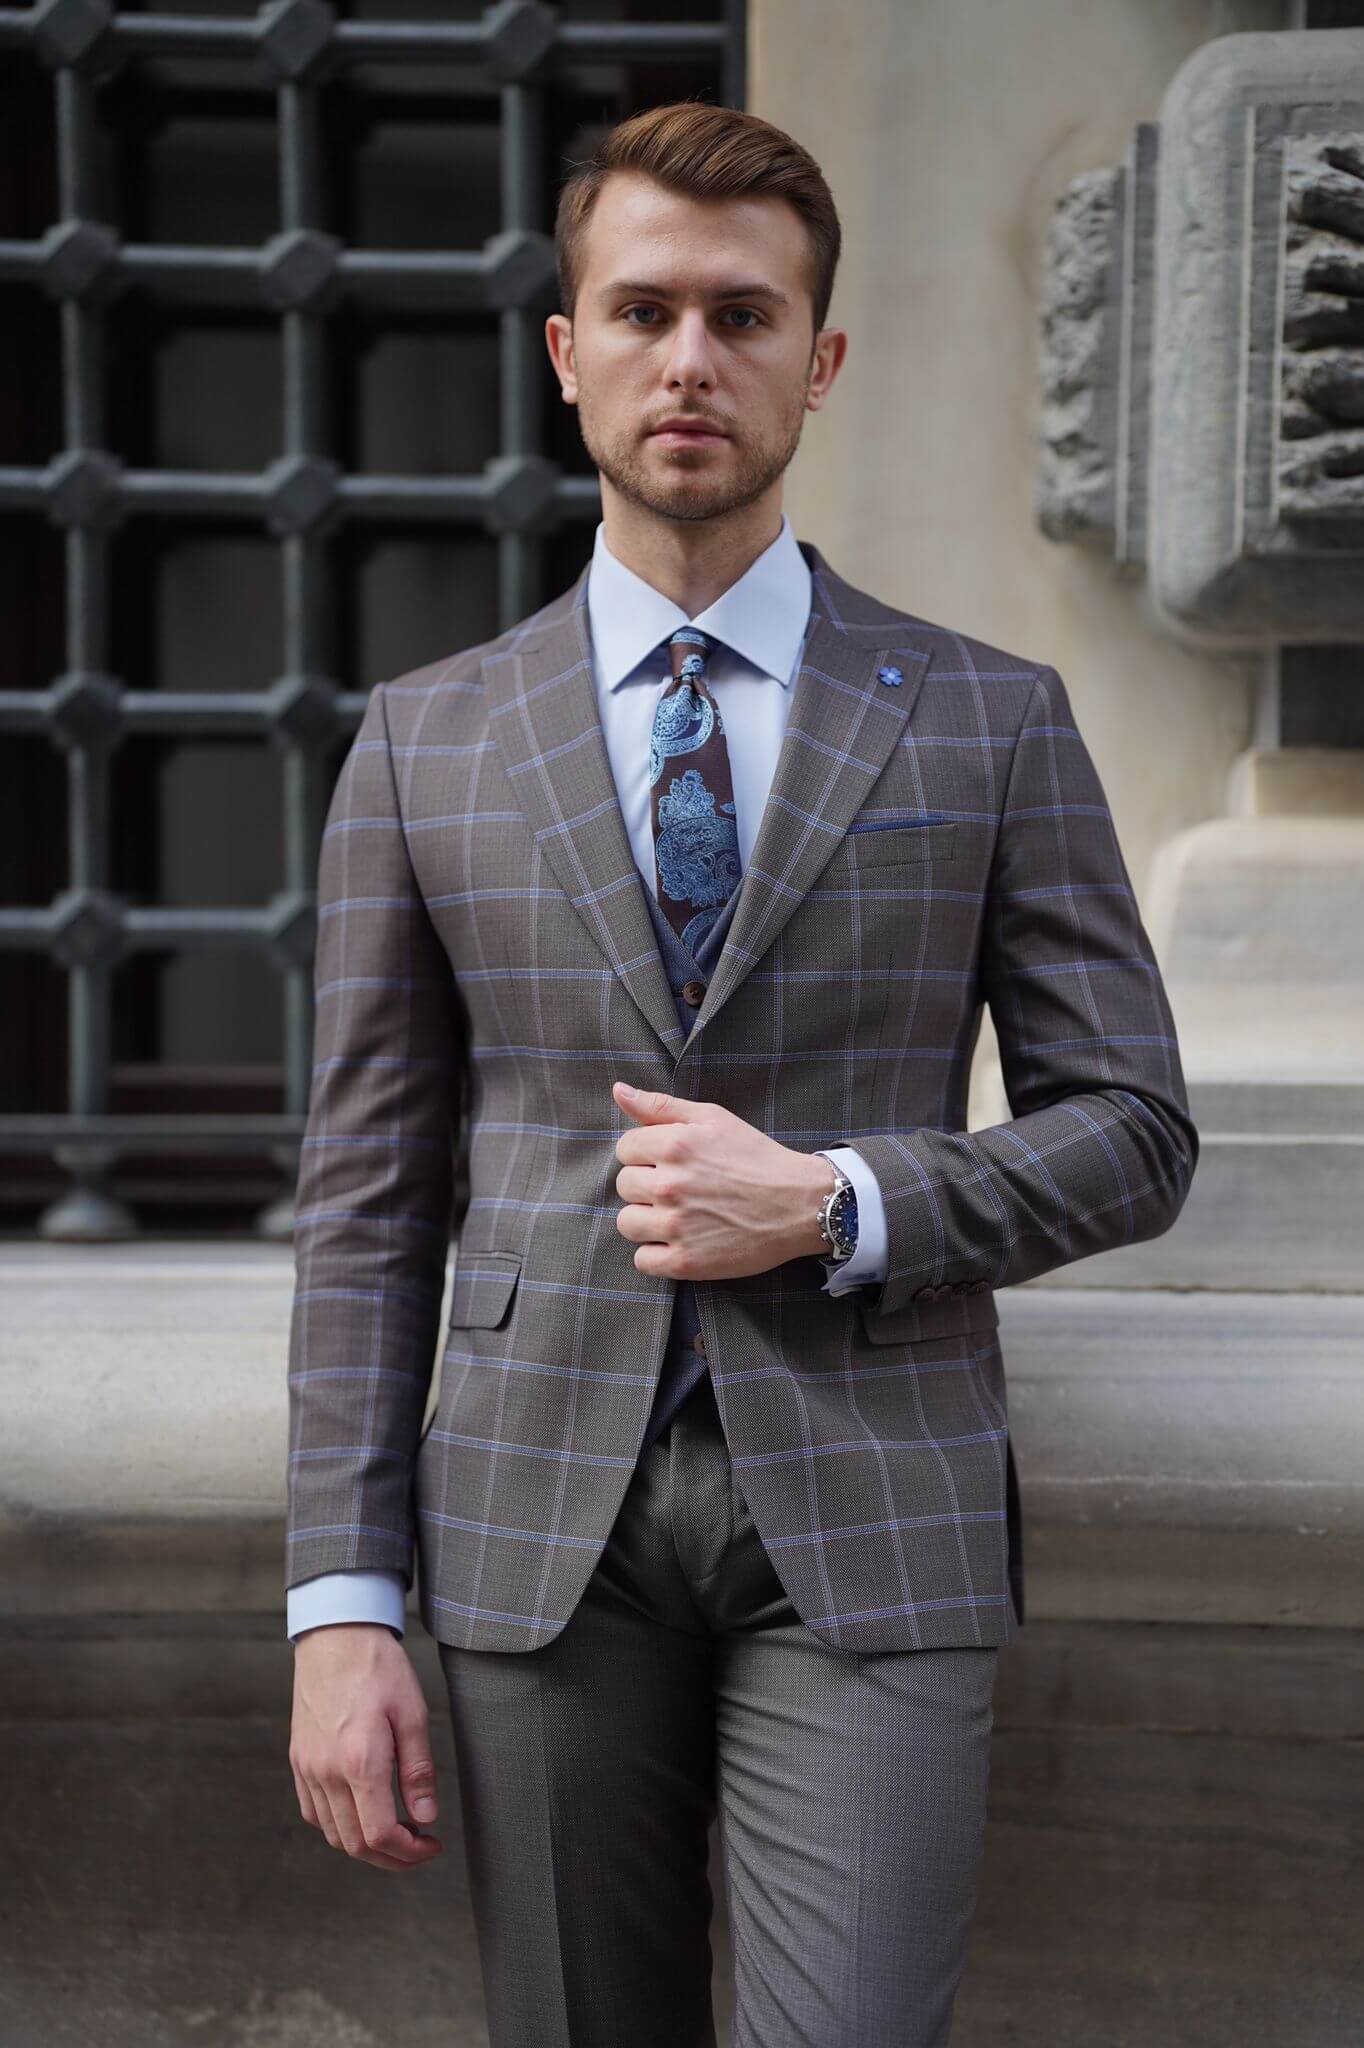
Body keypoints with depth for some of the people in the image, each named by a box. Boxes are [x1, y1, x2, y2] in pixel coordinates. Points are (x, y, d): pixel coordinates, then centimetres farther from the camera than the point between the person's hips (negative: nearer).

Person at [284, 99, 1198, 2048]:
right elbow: (367, 1199, 4)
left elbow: (1132, 1132, 4)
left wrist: (833, 1208, -14)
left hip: (868, 1518, -1)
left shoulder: (990, 721, 3)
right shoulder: (426, 741, 5)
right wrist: (343, 1607, -3)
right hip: (544, 1513, 1)